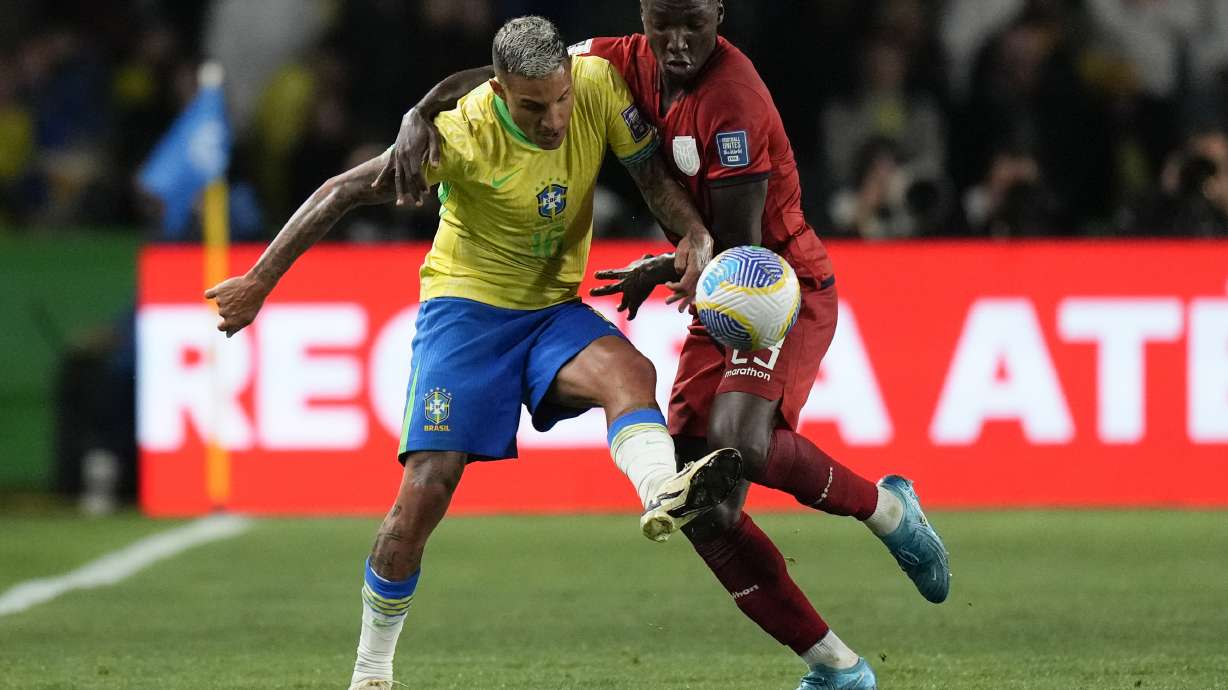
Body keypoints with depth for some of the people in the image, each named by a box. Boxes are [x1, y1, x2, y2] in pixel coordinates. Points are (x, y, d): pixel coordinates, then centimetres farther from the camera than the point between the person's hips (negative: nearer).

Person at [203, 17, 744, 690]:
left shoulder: (599, 84, -14)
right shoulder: (463, 134, -23)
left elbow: (651, 170, -1)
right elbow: (344, 192, -16)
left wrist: (697, 235, -21)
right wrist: (259, 281, -16)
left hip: (553, 308, 3)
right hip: (465, 304, -3)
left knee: (629, 372, -31)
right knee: (426, 489, -10)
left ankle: (664, 494, -60)